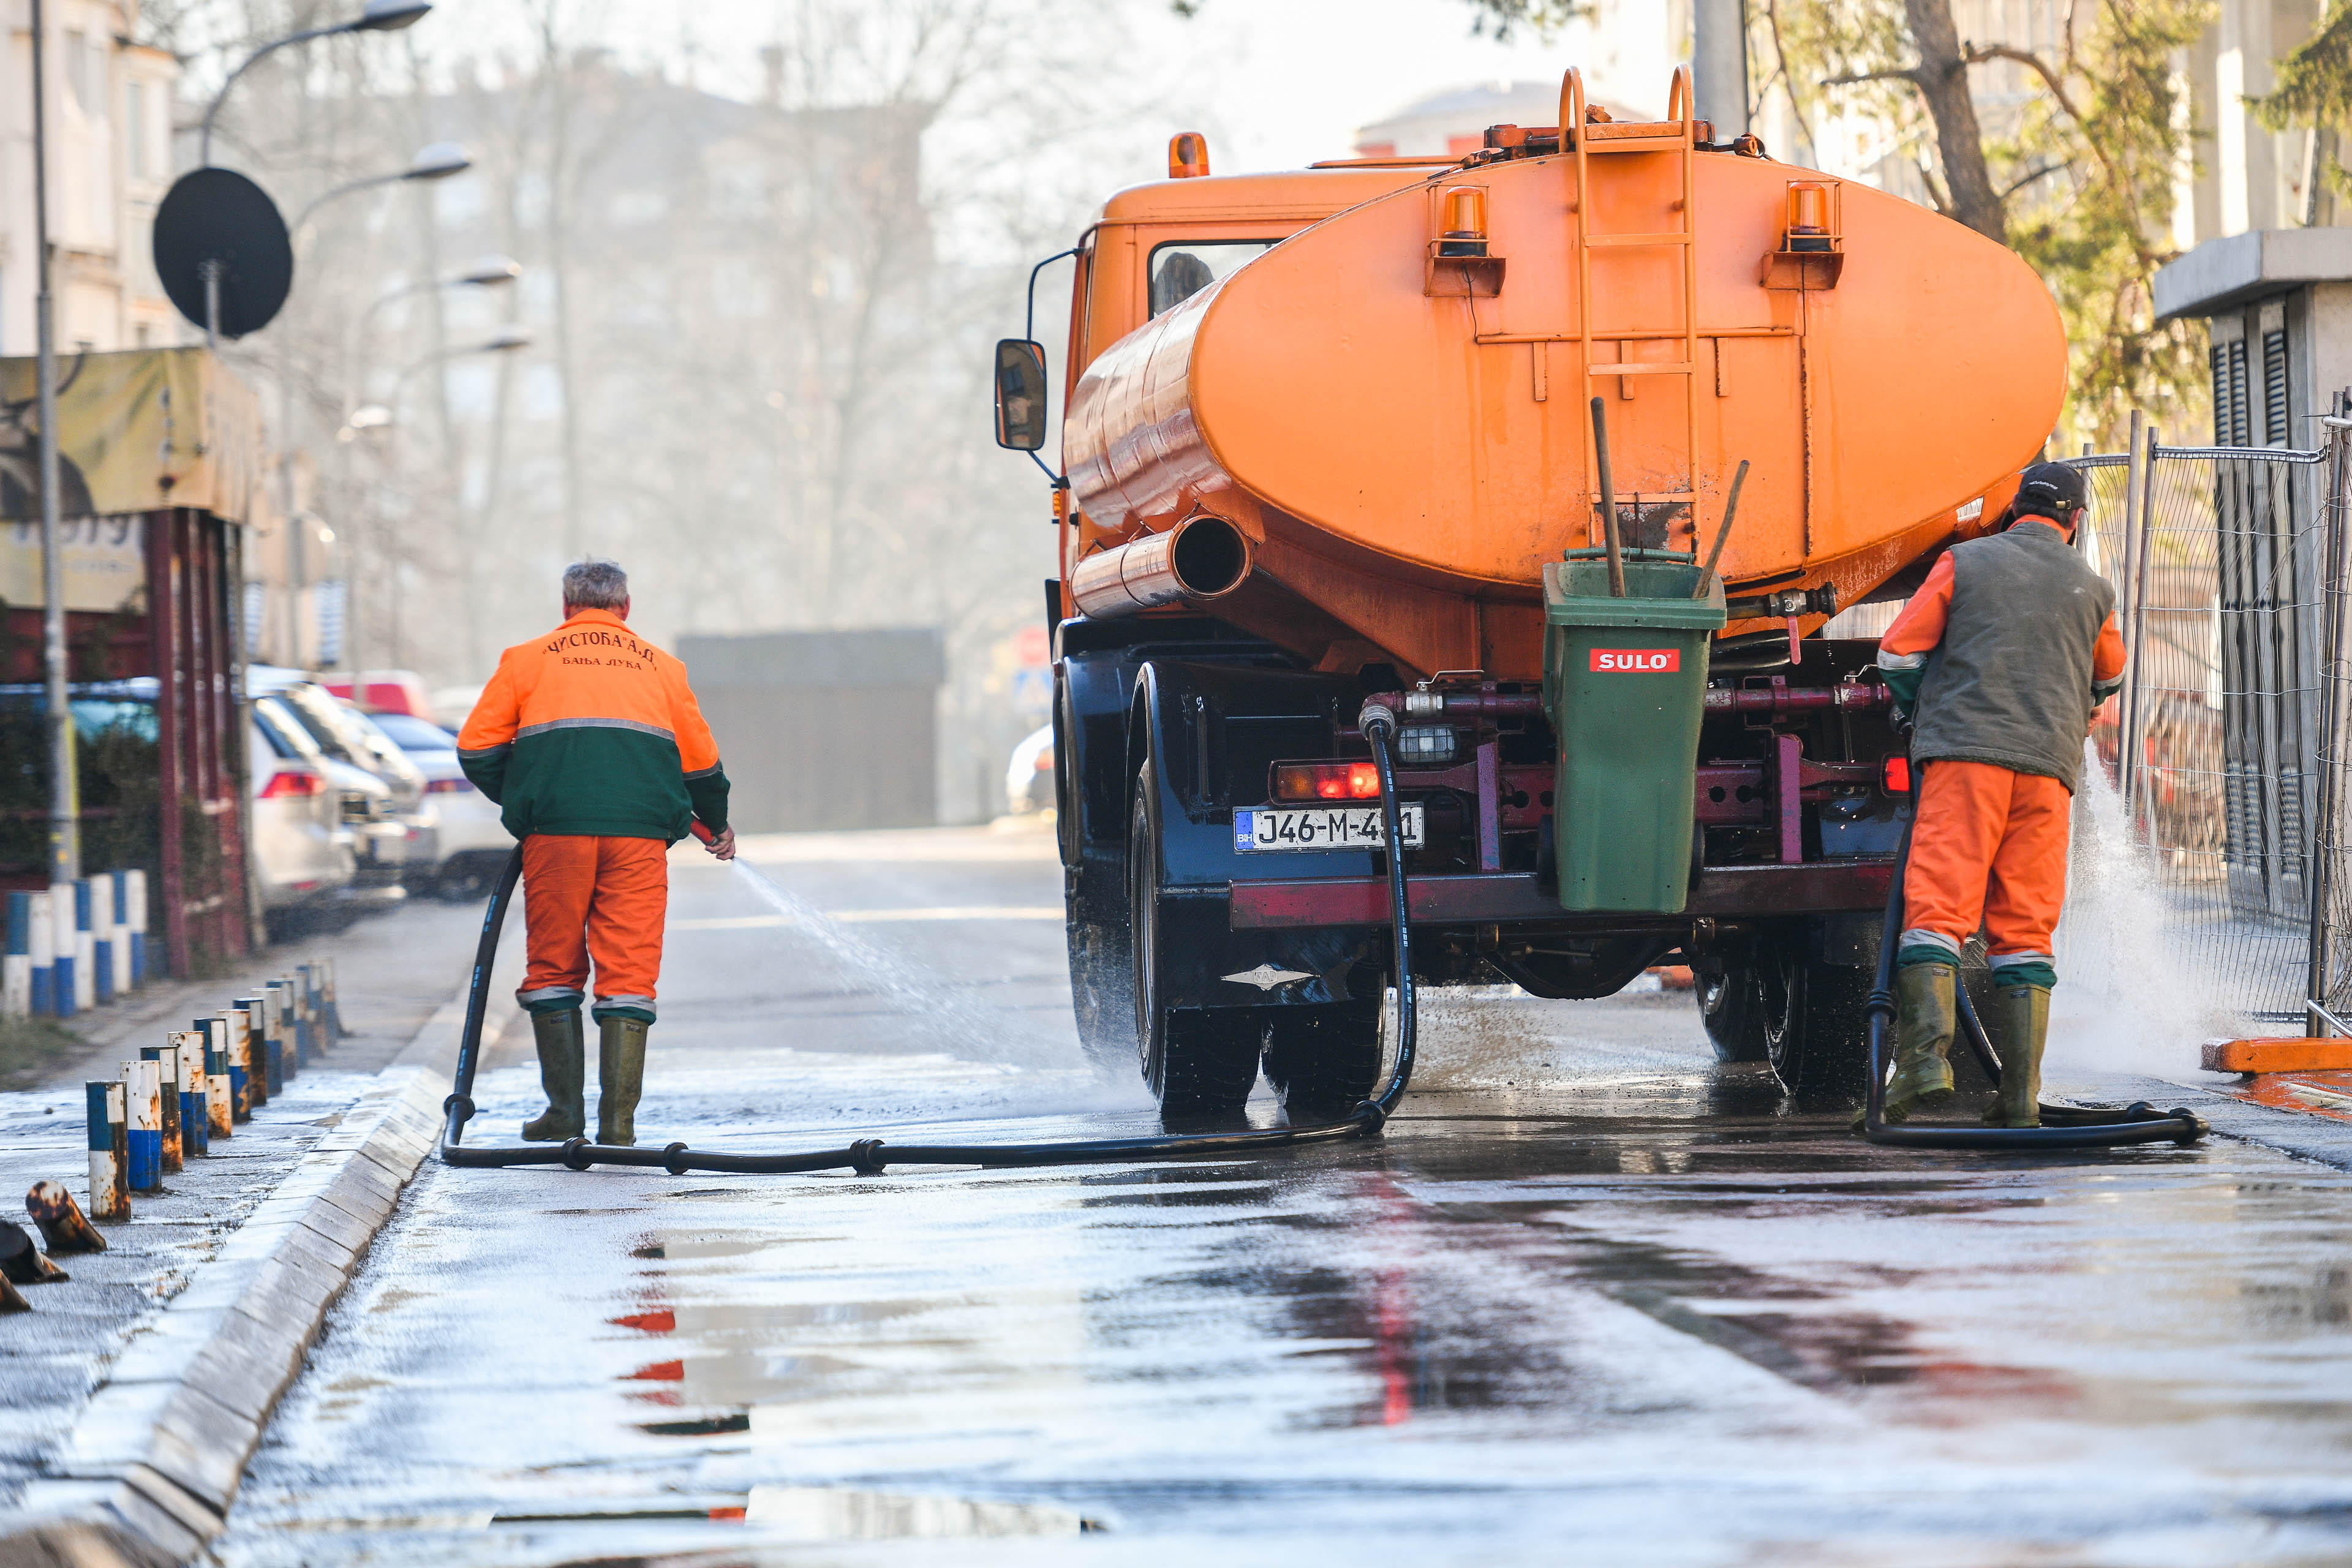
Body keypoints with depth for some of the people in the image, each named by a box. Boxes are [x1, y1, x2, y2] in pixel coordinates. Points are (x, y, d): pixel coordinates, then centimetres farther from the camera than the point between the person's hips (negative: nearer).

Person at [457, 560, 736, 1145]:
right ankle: (618, 1122, -5)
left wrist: (517, 801, 26)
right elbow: (701, 762, 25)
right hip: (640, 833, 1)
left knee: (554, 966, 11)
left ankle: (564, 1112, 9)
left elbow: (475, 750, 9)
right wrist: (717, 826, 43)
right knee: (628, 972, 2)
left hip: (556, 830, -1)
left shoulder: (527, 660, 15)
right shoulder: (661, 667, 20)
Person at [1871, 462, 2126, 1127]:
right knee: (2025, 928, 4)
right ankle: (2020, 1094, -2)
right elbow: (2108, 678, 34)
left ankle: (1926, 1052, -28)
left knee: (1938, 905, -8)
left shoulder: (1965, 563, 7)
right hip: (2049, 768, 2)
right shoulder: (2092, 589, 16)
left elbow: (1897, 653, 5)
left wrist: (1923, 712, 24)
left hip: (1964, 754, -2)